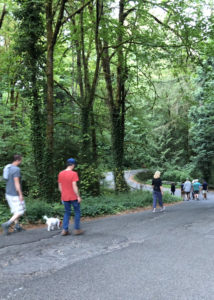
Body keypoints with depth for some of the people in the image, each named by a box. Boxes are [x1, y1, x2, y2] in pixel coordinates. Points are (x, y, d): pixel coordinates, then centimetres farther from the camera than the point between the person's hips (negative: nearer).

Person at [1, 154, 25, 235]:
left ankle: (17, 227, 21)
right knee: (20, 212, -2)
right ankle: (7, 224, -11)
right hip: (15, 194, -9)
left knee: (15, 211, 18)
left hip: (8, 193, 9)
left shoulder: (9, 168, 9)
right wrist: (20, 194, -18)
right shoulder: (16, 169, -19)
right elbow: (16, 182, -22)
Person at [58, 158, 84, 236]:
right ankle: (77, 229, 12)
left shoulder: (60, 174, 4)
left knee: (67, 213, 15)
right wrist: (78, 196, -11)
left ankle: (64, 230, 9)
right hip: (73, 197, -5)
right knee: (77, 212, 9)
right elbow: (74, 186, -18)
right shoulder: (73, 173, -14)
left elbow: (60, 186, 9)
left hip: (64, 197, 5)